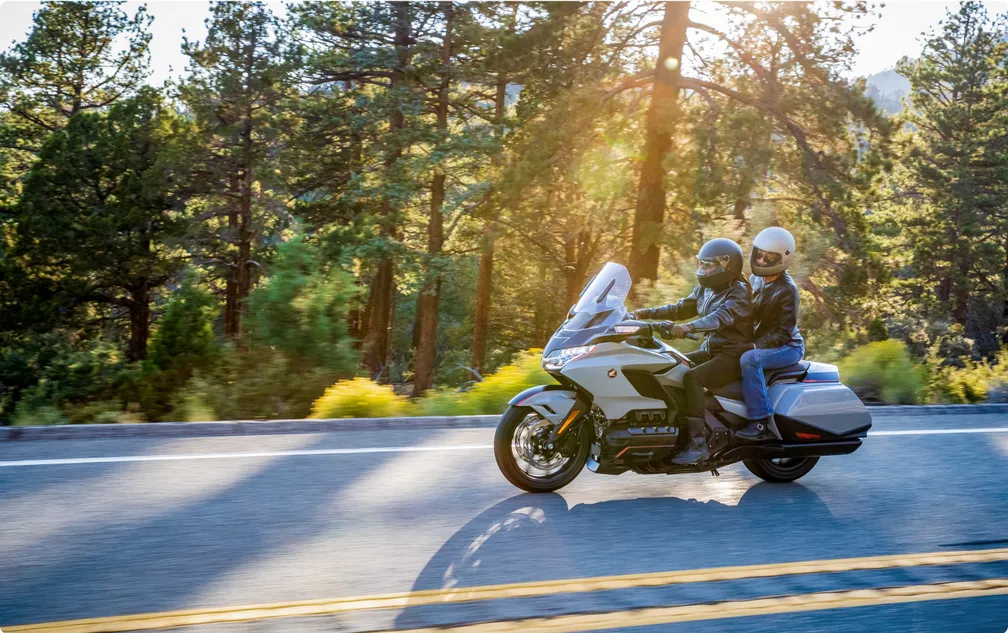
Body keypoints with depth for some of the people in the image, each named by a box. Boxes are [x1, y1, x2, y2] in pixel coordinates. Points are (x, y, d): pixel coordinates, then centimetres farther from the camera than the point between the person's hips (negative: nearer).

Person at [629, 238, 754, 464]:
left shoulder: (738, 292, -13)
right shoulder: (705, 290, 14)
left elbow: (723, 316, -31)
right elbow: (680, 308, 16)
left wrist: (687, 327, -46)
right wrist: (645, 313, 3)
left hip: (733, 355, -10)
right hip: (710, 350, 10)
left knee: (692, 377, -31)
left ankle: (698, 443, -33)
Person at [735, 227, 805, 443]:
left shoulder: (787, 290, -17)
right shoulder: (756, 279, 6)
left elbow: (784, 332, -20)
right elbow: (749, 315, 17)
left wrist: (755, 345, -27)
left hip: (788, 347, -9)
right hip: (761, 344, 9)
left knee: (749, 359, -34)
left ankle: (763, 423, -34)